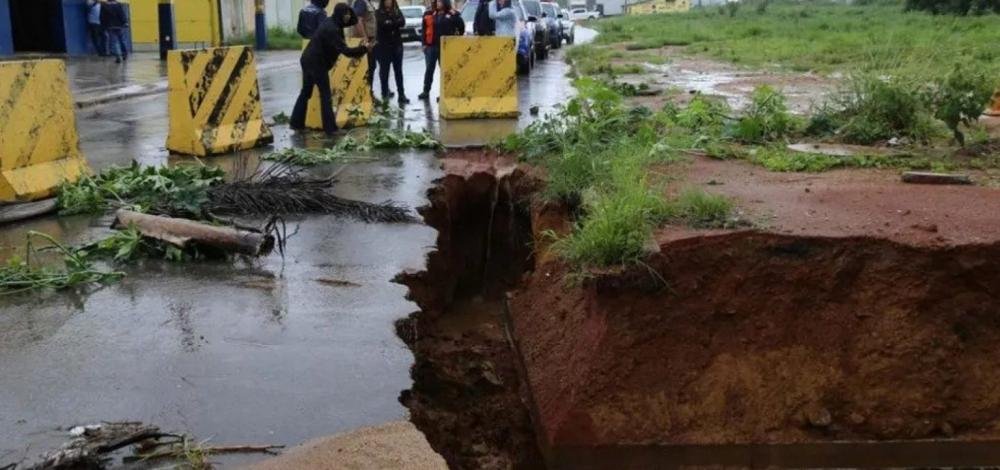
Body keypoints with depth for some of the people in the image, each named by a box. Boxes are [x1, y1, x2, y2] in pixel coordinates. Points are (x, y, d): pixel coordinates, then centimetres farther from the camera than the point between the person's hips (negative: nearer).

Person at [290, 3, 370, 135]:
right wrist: (364, 49, -26)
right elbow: (344, 50, -27)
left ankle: (296, 123, 23)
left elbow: (354, 21, 17)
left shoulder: (331, 23, 8)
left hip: (308, 60, 10)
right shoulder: (331, 29, -21)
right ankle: (330, 128, -3)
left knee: (305, 92, 17)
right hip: (317, 63, -10)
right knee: (326, 95, -4)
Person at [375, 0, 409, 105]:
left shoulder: (397, 11, 8)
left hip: (397, 45, 2)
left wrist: (390, 23, -15)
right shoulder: (379, 13, 0)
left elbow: (402, 22, -10)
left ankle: (401, 95, 3)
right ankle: (385, 93, 15)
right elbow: (382, 24, -18)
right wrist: (395, 23, -11)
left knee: (398, 70, 2)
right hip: (383, 46, -2)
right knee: (384, 70, 4)